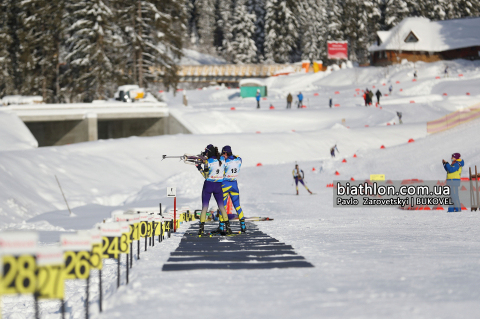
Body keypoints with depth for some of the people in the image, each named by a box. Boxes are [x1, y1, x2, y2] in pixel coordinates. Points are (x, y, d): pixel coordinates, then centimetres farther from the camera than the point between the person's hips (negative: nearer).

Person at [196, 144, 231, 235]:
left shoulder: (208, 162, -14)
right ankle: (227, 226, 8)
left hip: (208, 185, -3)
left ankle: (202, 227, -2)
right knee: (221, 206, 12)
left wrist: (200, 168, 4)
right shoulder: (222, 159, -3)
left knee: (204, 207, 3)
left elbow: (206, 176, -10)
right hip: (218, 186, 3)